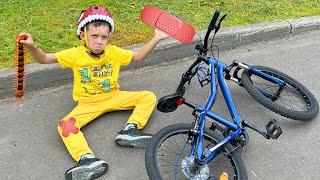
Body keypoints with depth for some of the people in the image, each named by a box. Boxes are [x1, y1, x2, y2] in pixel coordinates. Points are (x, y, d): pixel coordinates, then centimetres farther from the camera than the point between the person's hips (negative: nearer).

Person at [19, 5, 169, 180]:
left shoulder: (114, 52, -2)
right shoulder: (75, 54, -9)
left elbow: (137, 55, 10)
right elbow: (45, 59, -10)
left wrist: (156, 39, 1)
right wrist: (32, 47, -32)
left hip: (113, 96, 3)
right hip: (88, 102, -2)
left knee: (149, 97, -12)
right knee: (65, 125, -29)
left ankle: (130, 130, -29)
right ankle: (87, 159, -46)